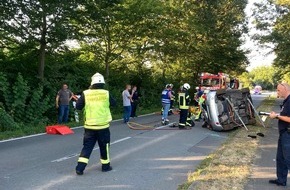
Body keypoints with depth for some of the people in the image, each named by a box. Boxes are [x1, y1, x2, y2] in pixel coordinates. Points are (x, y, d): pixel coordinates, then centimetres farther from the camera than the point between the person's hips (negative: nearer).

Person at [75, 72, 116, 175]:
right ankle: (105, 166, 27)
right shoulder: (106, 93, -6)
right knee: (104, 146, 15)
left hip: (89, 126, 1)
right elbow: (113, 103, 9)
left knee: (87, 146, 9)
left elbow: (78, 106, -2)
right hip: (103, 125, -1)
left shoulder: (86, 93, -6)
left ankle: (80, 167, 2)